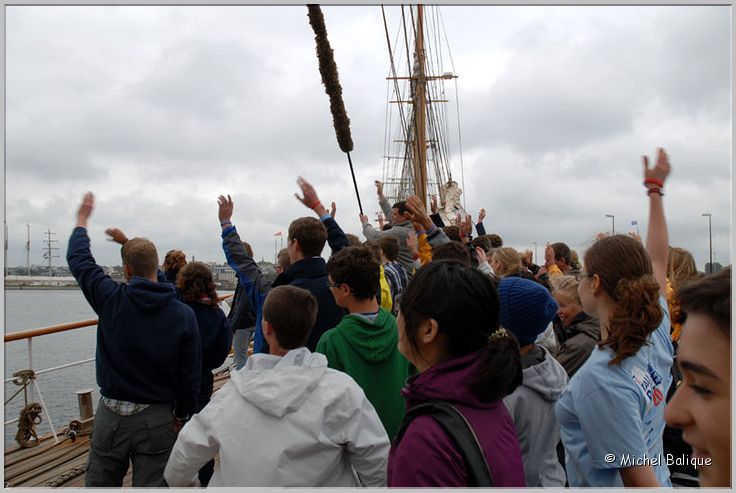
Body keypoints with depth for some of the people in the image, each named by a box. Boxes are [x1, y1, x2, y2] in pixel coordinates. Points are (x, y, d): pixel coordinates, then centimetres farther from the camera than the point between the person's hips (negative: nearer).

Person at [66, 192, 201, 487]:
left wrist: (82, 220, 23)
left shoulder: (110, 299, -10)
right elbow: (190, 376, -6)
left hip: (111, 416, 1)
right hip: (157, 419, 0)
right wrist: (181, 416, 9)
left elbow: (78, 258, 8)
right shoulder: (184, 314, -10)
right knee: (151, 485, 10)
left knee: (98, 485, 17)